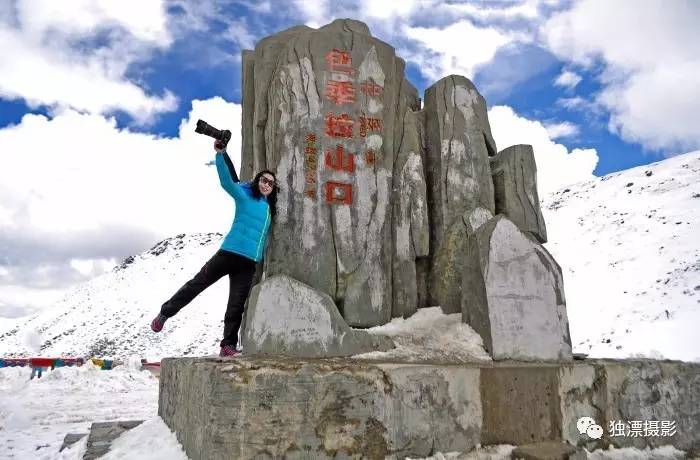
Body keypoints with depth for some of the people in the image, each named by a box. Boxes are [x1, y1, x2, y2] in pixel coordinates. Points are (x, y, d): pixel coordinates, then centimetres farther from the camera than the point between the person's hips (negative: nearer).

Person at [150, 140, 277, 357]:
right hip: (229, 253, -4)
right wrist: (220, 154, -21)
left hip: (249, 263, 4)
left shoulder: (269, 208, 19)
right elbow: (227, 180, -13)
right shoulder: (244, 196, 3)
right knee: (197, 283, 3)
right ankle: (165, 313, 20)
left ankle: (228, 345, 5)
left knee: (236, 305, 1)